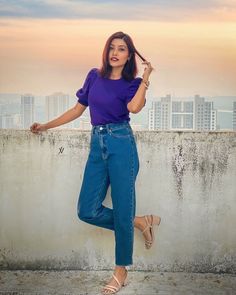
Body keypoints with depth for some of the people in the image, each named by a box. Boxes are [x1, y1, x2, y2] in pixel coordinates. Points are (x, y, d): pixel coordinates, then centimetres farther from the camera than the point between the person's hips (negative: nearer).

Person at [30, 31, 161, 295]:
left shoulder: (131, 84, 3)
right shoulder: (94, 76, 14)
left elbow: (134, 107, -20)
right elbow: (78, 109, 21)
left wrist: (145, 78, -14)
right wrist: (46, 126, 23)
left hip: (121, 144, -4)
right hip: (97, 145, 5)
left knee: (122, 212, -2)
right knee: (87, 211, -2)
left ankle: (121, 272, 14)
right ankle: (140, 222, 18)